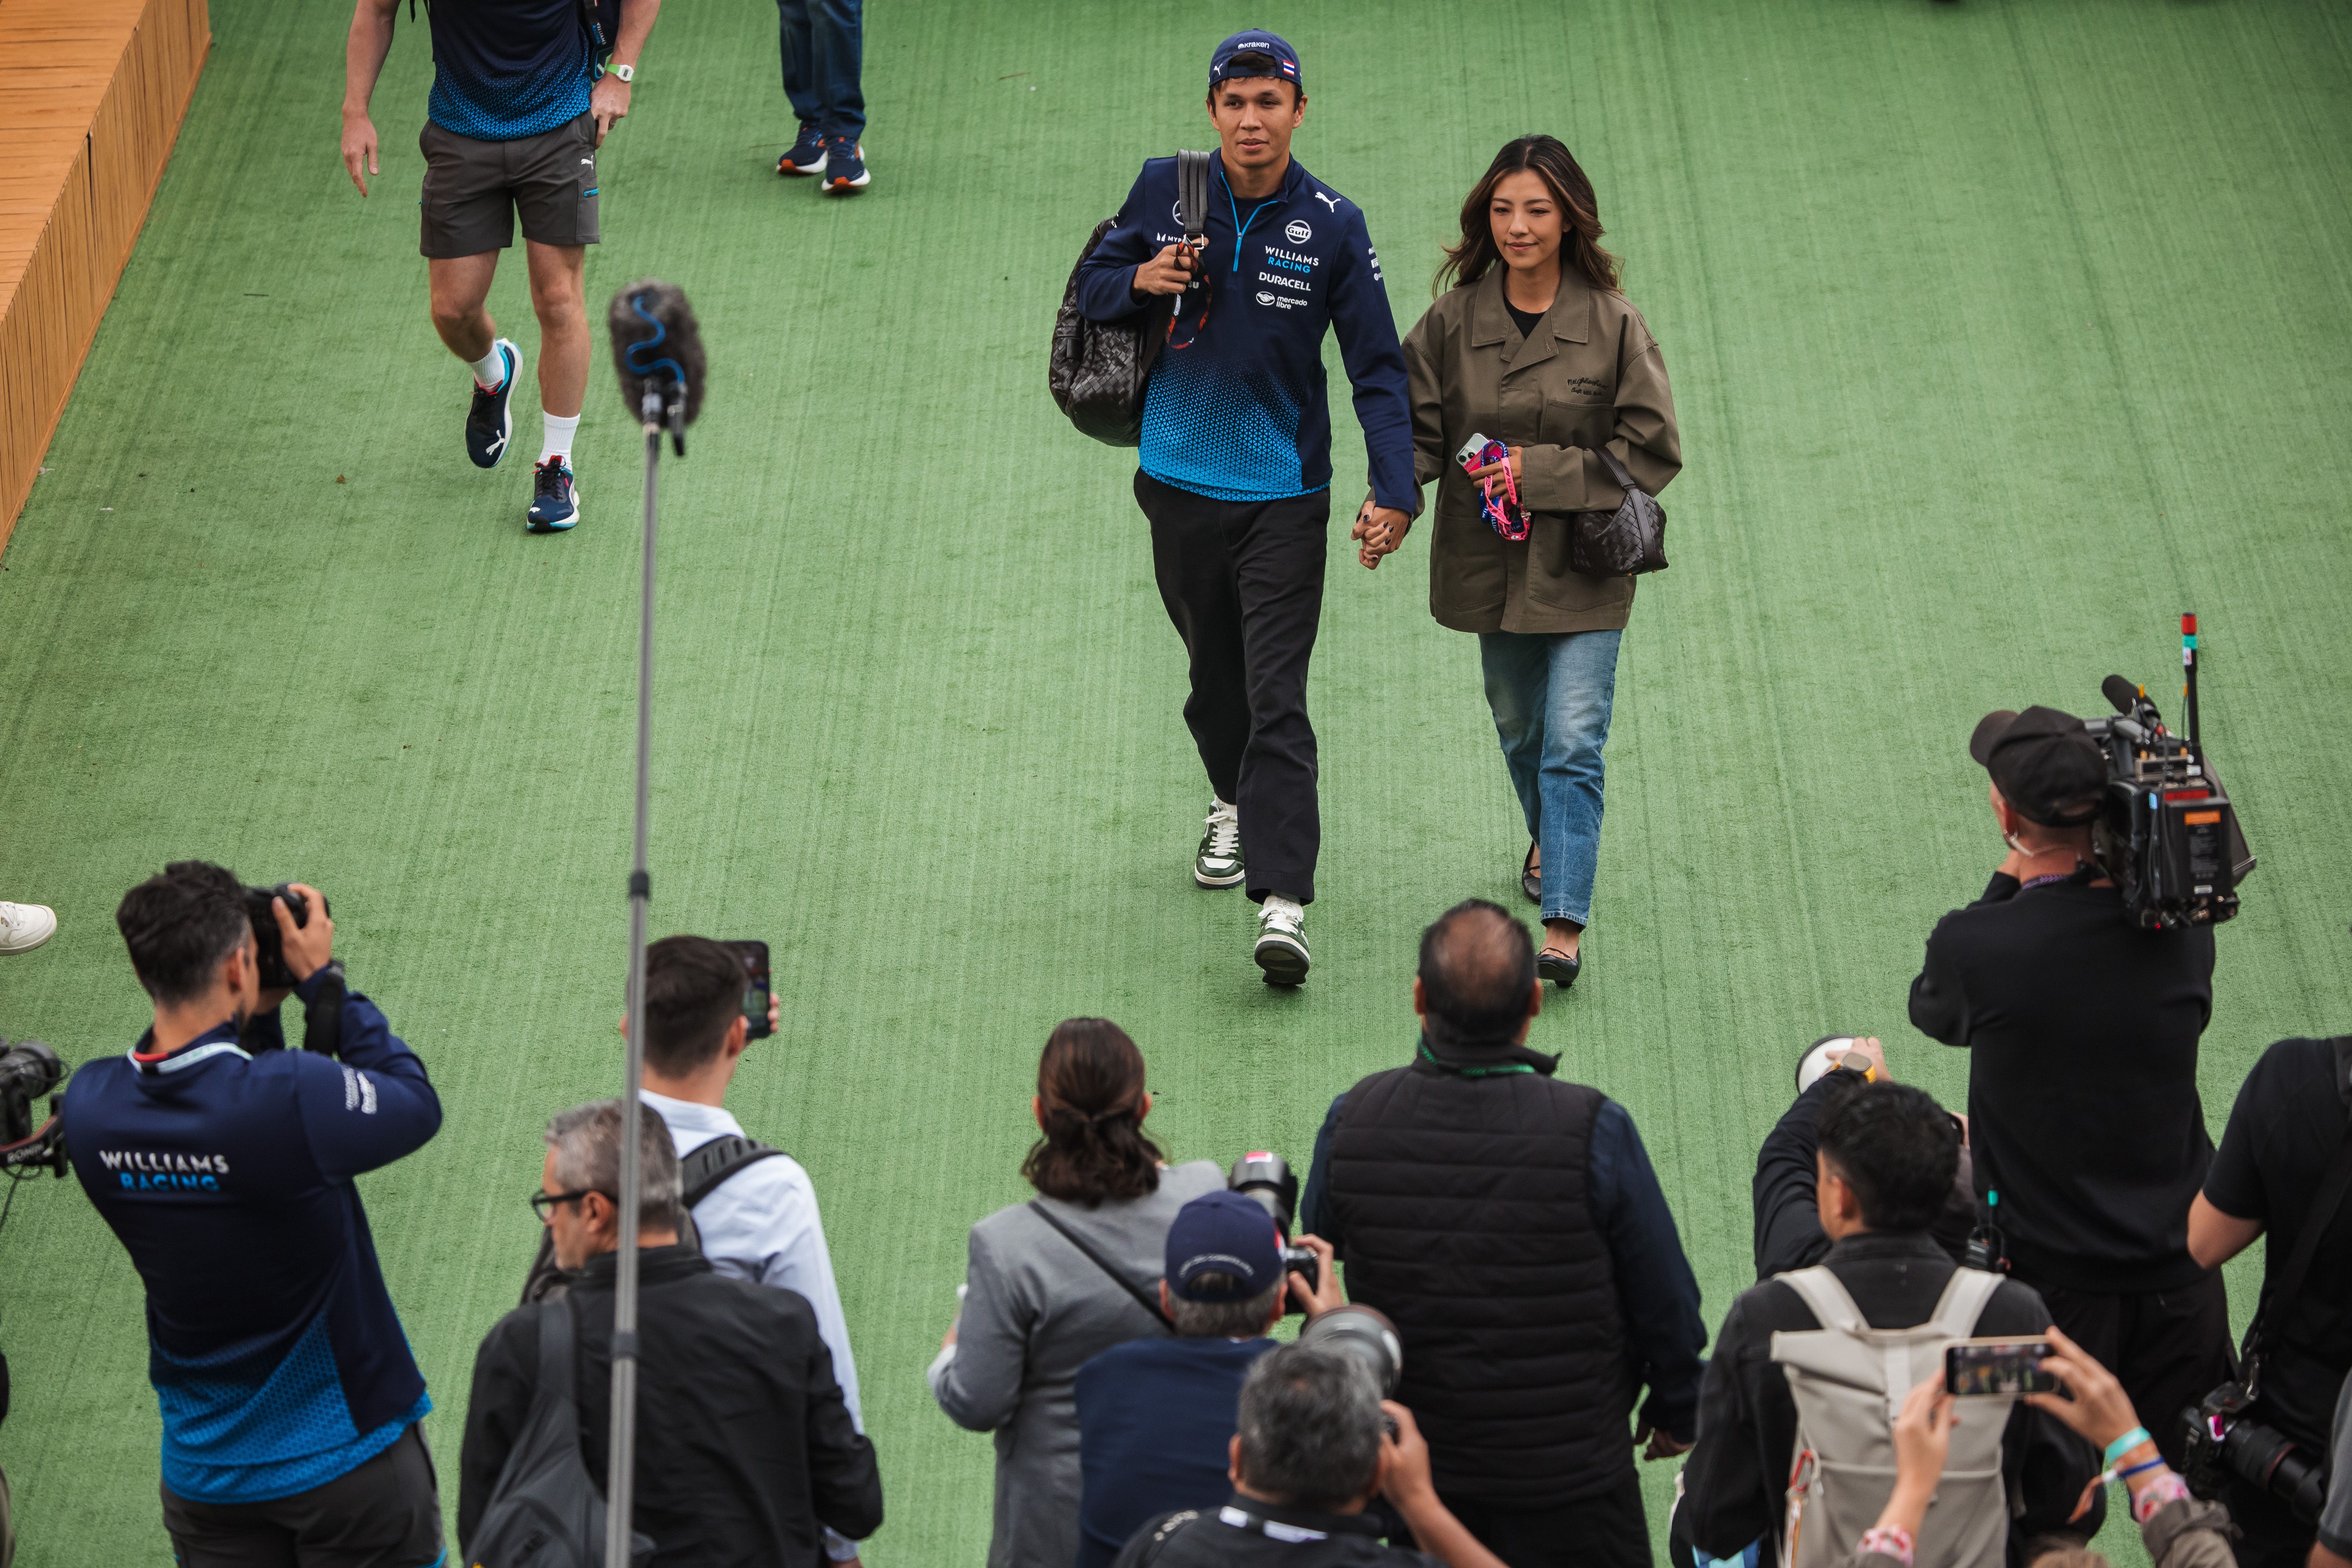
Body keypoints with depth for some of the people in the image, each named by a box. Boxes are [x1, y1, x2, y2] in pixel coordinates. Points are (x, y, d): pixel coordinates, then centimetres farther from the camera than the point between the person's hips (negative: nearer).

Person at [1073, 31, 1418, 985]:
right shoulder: (1165, 190, -2)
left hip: (1284, 495, -3)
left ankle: (1284, 901, -17)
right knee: (1213, 672, 19)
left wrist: (1395, 487, -17)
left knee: (1277, 698, -11)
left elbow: (1377, 367, -5)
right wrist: (1140, 280, -13)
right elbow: (1092, 285, 11)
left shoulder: (1332, 226, -8)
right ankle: (1235, 807, 46)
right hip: (1179, 484, 3)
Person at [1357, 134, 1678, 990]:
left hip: (1583, 566, -3)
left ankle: (1563, 926, -14)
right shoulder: (1452, 321, -5)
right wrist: (1393, 508, -20)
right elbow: (1420, 430, -1)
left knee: (1573, 743, -11)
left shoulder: (1612, 324, -11)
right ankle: (1550, 839, 50)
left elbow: (1651, 451, -9)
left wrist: (1540, 471, -17)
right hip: (1490, 563, 3)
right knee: (1519, 728, 21)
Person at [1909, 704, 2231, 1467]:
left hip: (2052, 1283, -3)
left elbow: (1933, 1010, 3)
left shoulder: (1975, 946, -19)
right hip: (2181, 1274, 3)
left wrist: (2010, 879, 4)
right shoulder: (2179, 931, -10)